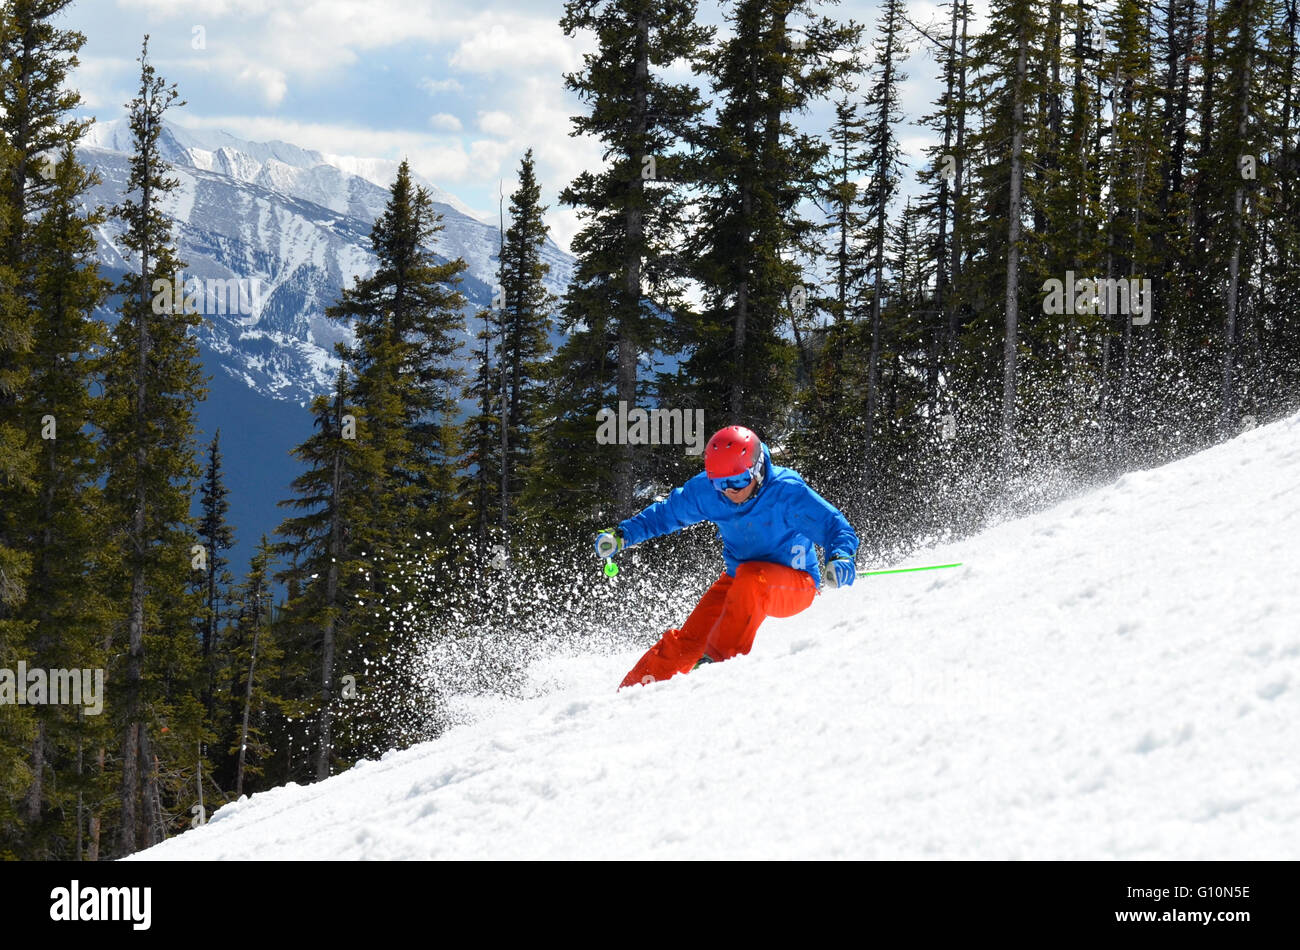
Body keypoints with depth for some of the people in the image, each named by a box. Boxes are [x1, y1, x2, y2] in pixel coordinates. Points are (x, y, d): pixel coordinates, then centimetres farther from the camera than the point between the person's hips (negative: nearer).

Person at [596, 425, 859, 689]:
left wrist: (840, 558, -45)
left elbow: (837, 528, -23)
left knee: (750, 575, -37)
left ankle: (722, 658, -33)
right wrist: (622, 535, -2)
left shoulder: (788, 492, -23)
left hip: (795, 583, -5)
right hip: (737, 583, 5)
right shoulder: (705, 491, -9)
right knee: (689, 640, -11)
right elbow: (667, 514, 9)